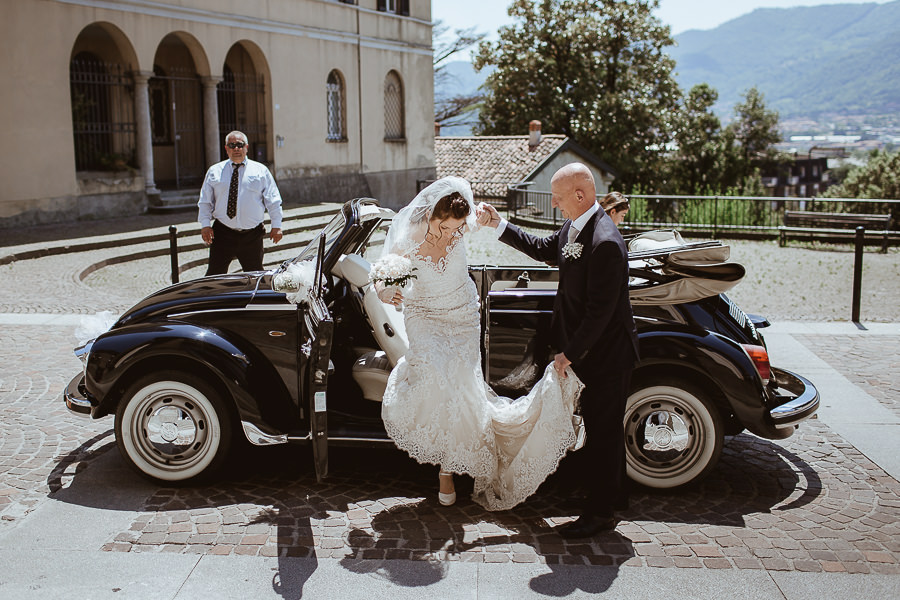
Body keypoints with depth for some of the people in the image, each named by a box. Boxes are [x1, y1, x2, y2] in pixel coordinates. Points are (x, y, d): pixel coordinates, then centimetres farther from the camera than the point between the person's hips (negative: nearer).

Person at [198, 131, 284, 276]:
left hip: (252, 235, 0)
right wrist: (205, 224, -3)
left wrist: (276, 226, -1)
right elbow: (205, 201, 10)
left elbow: (273, 200, 7)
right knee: (214, 275, -4)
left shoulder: (260, 170, 7)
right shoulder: (214, 171, 9)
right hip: (222, 233, 0)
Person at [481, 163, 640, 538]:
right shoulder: (574, 227, 2)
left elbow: (600, 311, -26)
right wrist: (499, 225, 14)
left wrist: (570, 354, -17)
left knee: (601, 433, 3)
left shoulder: (605, 242, -27)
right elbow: (543, 250, 21)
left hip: (605, 355, -9)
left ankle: (601, 513, 18)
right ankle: (612, 496, 36)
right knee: (598, 429, 20)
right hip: (587, 350, 9)